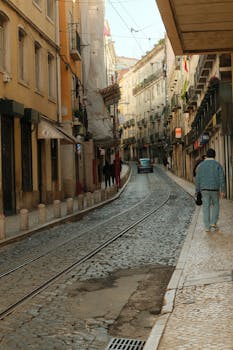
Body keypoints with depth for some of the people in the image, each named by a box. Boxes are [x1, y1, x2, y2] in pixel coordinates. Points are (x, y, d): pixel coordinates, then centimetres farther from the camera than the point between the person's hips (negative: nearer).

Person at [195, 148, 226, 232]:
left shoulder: (200, 165, 2)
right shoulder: (217, 164, -3)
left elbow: (197, 180, 1)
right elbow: (222, 178, -8)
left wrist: (197, 191, 7)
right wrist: (223, 191, -7)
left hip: (204, 190, 1)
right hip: (215, 189, -1)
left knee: (206, 208, 7)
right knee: (215, 205, 18)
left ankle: (207, 227, 5)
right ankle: (213, 223, 7)